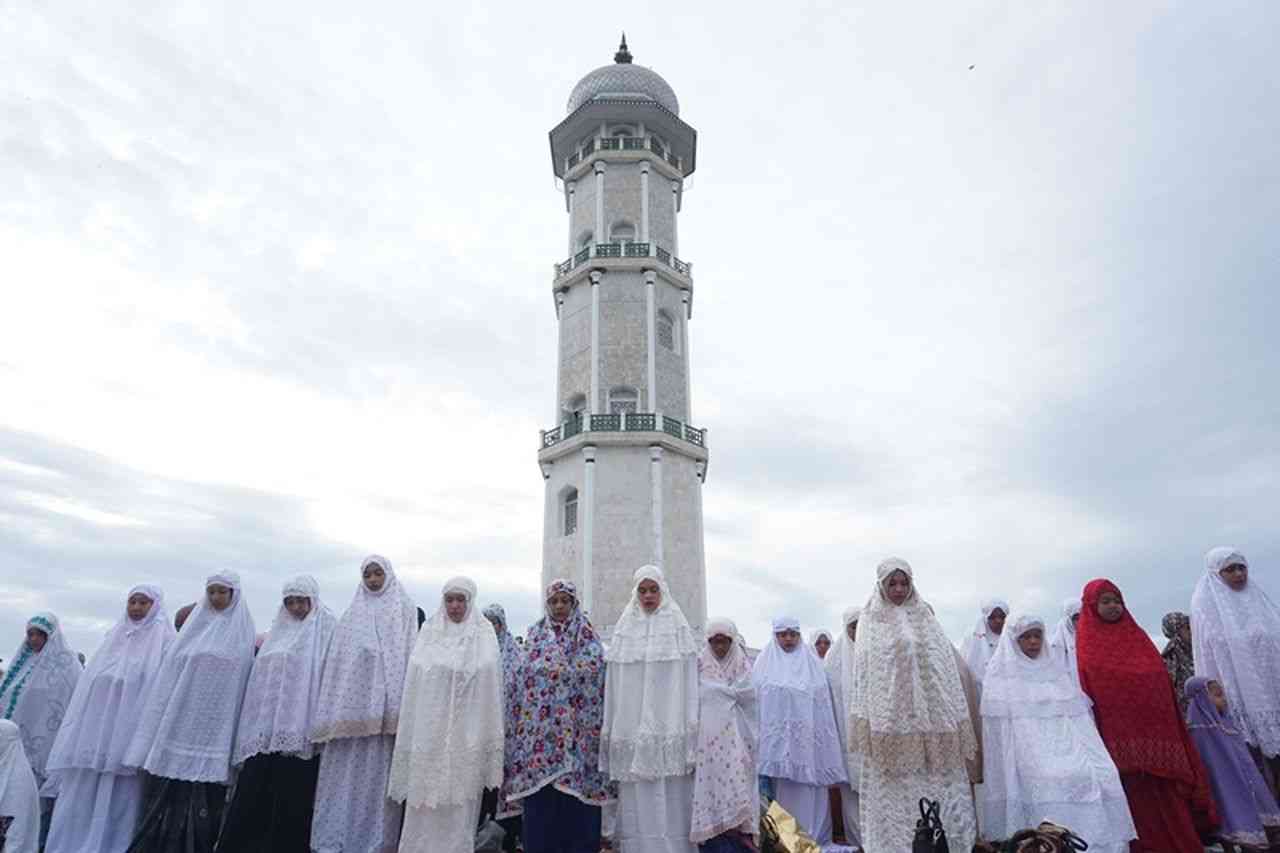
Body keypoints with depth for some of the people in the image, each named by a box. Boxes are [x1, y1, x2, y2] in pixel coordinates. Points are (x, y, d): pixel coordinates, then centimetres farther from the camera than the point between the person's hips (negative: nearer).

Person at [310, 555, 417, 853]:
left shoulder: (404, 608, 5)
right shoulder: (353, 612, 15)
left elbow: (408, 655, -3)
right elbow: (339, 660, 12)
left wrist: (402, 708, -12)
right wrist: (335, 710, 3)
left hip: (383, 705, -3)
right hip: (351, 705, 3)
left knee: (378, 771, 0)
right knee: (345, 770, 3)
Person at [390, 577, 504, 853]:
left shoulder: (484, 634, 1)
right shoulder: (428, 631, 6)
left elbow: (490, 683, -1)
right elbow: (415, 681, 6)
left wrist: (489, 737, -5)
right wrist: (409, 731, 3)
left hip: (466, 732, -1)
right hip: (430, 729, 2)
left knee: (460, 800, 2)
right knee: (424, 797, 5)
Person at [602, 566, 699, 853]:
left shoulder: (677, 625, 3)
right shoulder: (625, 628, 8)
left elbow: (689, 675, -1)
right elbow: (614, 680, 7)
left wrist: (691, 725, -6)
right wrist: (610, 727, 4)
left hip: (668, 724, -1)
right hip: (633, 725, 2)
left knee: (670, 791, 0)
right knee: (637, 793, 4)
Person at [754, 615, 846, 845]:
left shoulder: (812, 663, 8)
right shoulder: (764, 663, 7)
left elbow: (822, 703, 7)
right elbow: (754, 699, 5)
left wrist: (822, 736, 1)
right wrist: (757, 735, -1)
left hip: (805, 736, 0)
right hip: (775, 736, 0)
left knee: (807, 786, -1)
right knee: (780, 787, -1)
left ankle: (810, 836, 8)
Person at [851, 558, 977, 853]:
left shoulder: (924, 618, 9)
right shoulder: (870, 621, 5)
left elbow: (945, 667, 7)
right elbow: (862, 673, 2)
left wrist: (954, 718, 0)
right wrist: (864, 721, -6)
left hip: (927, 716, 1)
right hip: (888, 719, -1)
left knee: (934, 781, 1)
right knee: (891, 788, 1)